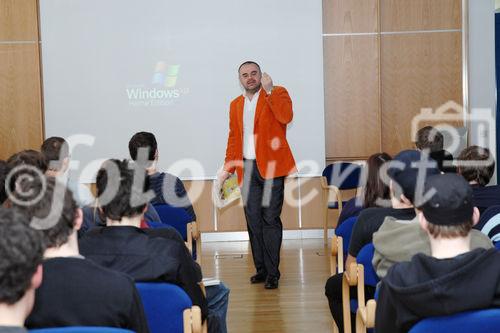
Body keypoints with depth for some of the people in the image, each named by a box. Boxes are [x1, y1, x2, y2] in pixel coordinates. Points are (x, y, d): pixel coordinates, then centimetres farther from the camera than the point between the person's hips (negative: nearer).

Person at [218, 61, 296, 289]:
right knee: (253, 221, 7)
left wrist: (269, 91, -19)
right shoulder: (235, 105, 17)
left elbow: (286, 117, -18)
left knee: (270, 219, -5)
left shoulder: (278, 93, 1)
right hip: (247, 168, 5)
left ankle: (272, 273, 1)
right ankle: (261, 269, 17)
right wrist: (228, 168, 12)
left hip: (271, 167, -5)